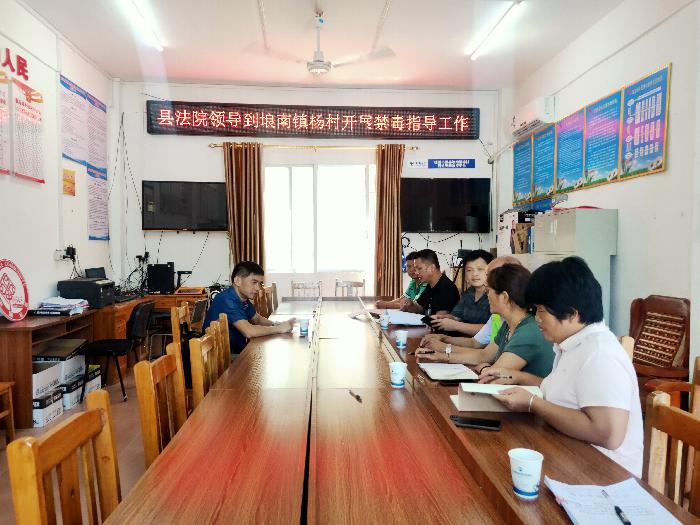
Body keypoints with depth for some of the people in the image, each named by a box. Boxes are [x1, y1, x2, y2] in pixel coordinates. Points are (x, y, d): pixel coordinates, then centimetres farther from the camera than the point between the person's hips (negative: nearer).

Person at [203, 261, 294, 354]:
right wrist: (279, 328, -18)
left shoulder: (243, 299, 4)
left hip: (237, 351, 8)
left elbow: (257, 319, 18)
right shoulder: (226, 300, -22)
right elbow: (249, 331, -30)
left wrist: (275, 324, -3)